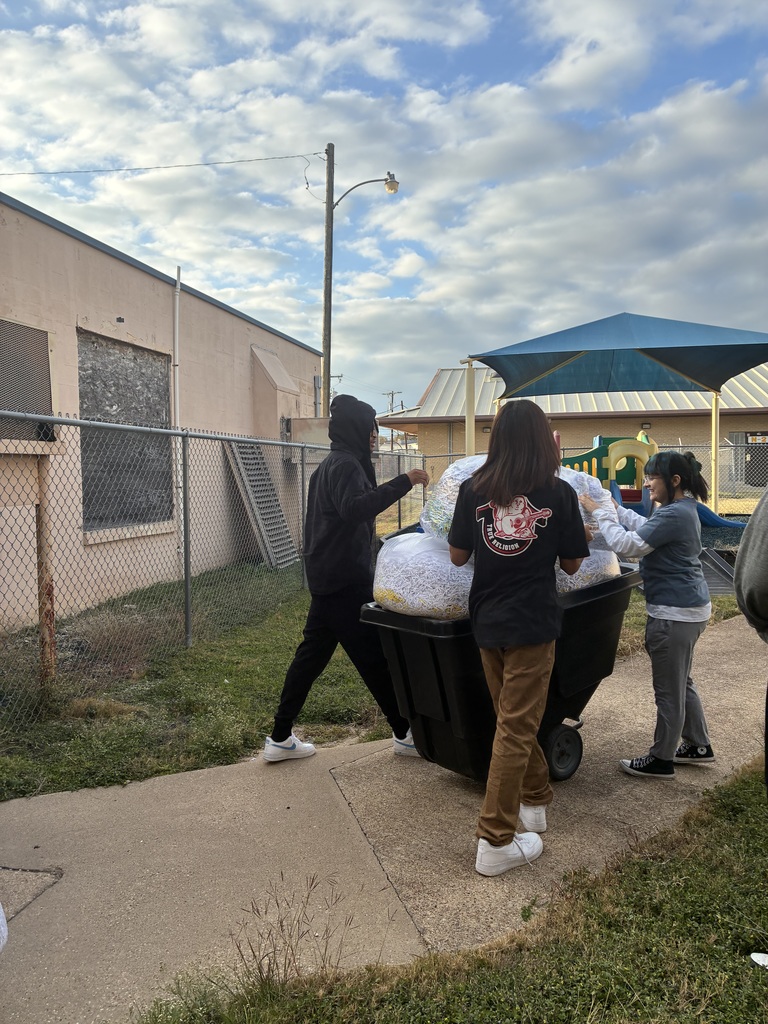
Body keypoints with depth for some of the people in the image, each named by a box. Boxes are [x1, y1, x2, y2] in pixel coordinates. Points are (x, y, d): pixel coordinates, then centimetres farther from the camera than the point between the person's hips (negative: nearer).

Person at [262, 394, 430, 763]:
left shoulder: (331, 464, 18)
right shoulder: (346, 464, -14)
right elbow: (353, 508, -33)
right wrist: (402, 482, -33)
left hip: (328, 577, 10)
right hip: (346, 581, -10)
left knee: (312, 653, 11)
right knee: (375, 656, 0)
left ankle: (280, 738, 17)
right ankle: (404, 733, 11)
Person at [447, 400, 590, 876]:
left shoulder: (473, 489, -2)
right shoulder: (560, 492, -7)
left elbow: (458, 556, 5)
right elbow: (571, 564, 1)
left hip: (487, 621, 3)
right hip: (533, 623, -3)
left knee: (515, 718, 21)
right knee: (516, 728, 3)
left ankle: (535, 800, 39)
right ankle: (496, 842, 8)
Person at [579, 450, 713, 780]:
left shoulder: (674, 515, -23)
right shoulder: (683, 508, 9)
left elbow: (627, 544, -24)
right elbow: (646, 528, 21)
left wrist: (601, 512, -13)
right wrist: (614, 508, 15)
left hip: (674, 613, -10)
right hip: (689, 607, 10)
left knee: (668, 689, 3)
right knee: (682, 682, 23)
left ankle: (661, 760, 16)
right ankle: (698, 745, 36)